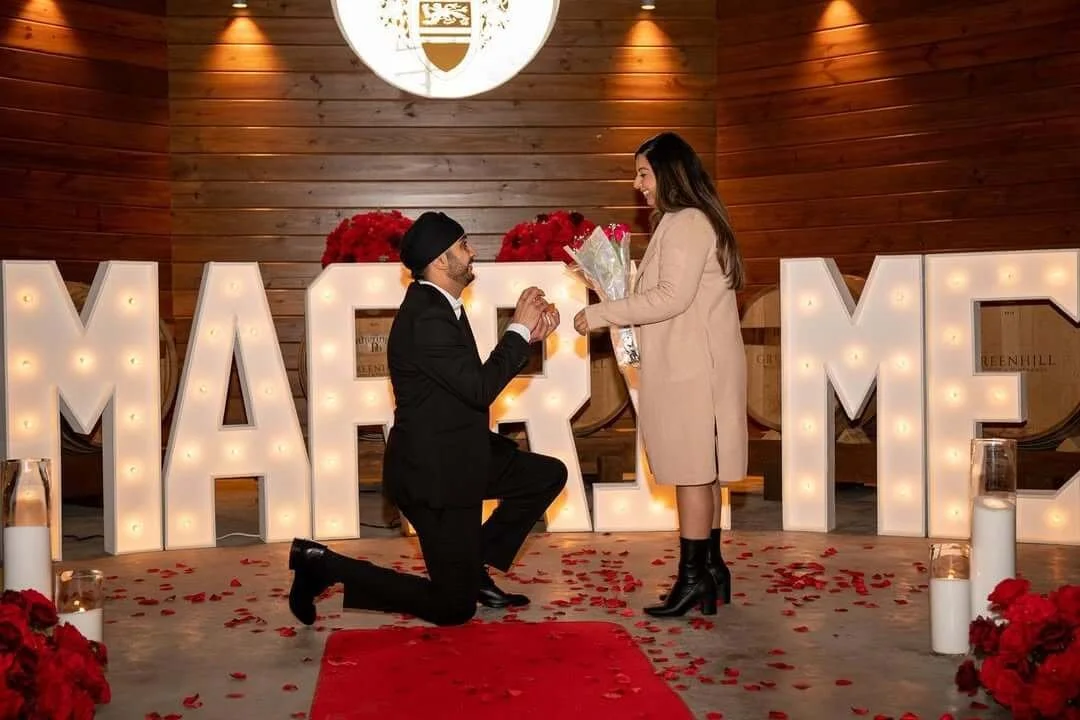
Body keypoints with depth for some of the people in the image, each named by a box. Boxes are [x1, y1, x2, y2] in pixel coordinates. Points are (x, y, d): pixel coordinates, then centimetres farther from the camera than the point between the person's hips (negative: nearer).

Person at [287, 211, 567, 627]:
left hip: (456, 458, 10)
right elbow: (480, 388, -27)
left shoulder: (439, 305, 8)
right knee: (454, 606, -3)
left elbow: (476, 378, 14)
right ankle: (324, 565, 3)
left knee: (549, 475, 14)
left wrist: (527, 336, 4)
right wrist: (518, 329, -16)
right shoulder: (426, 318, -24)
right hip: (433, 472, -10)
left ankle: (474, 568, 19)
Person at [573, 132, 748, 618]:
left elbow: (671, 297, -20)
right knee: (701, 472, 12)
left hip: (691, 368, -10)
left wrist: (601, 314, -15)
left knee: (692, 472, -5)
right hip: (691, 364, 10)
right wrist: (619, 313, 11)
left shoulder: (686, 223, -13)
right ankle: (710, 568, 19)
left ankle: (694, 576, 1)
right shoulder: (688, 222, 18)